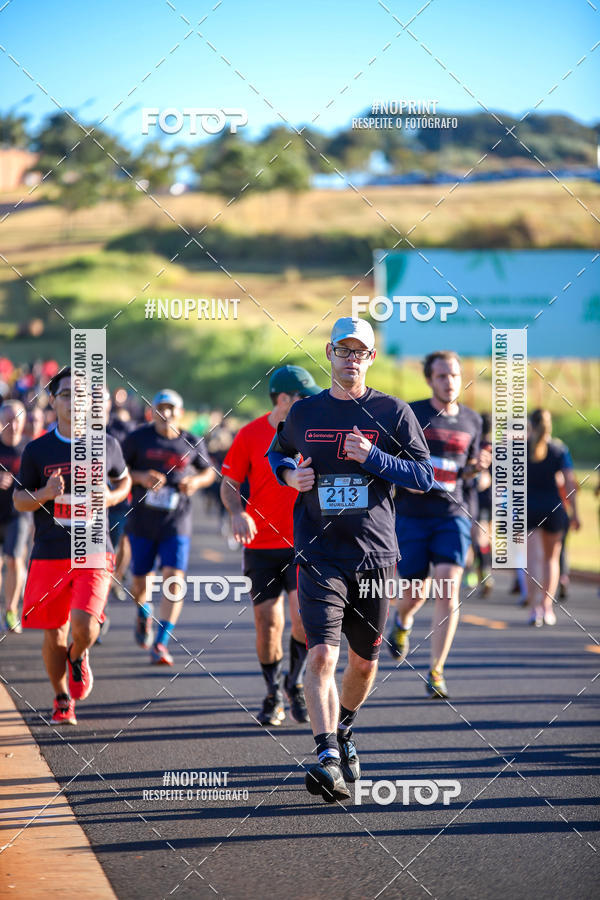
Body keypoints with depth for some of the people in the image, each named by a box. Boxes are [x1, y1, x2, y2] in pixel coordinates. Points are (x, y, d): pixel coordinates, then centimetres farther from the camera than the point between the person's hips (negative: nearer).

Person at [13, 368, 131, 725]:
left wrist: (109, 498, -2)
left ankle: (79, 657, 17)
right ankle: (62, 699, 28)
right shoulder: (37, 450, 1)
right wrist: (45, 494, -15)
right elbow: (19, 501, 6)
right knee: (54, 634, 5)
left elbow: (124, 480, 21)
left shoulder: (106, 445, 4)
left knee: (84, 624, -19)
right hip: (49, 555, 1)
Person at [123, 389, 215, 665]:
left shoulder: (192, 444, 3)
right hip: (141, 521, 0)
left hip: (176, 524, 0)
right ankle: (144, 614, 46)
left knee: (174, 578, -15)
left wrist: (196, 481, -4)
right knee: (139, 580, 10)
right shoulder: (138, 439, -1)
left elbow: (208, 471, 19)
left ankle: (160, 643, -13)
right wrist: (140, 477, -15)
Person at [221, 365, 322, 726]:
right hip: (262, 544, 0)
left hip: (306, 543, 0)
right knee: (267, 622, 1)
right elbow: (229, 483, 4)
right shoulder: (250, 435, -2)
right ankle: (274, 694, 22)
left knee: (304, 614, -17)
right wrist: (237, 513, -15)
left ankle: (297, 683, 8)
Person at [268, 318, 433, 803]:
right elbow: (277, 453, 25)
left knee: (364, 661, 12)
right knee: (322, 654, -18)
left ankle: (343, 731, 39)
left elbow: (425, 475, 0)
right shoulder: (304, 412, 7)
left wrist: (372, 458, -14)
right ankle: (328, 760, -23)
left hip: (374, 554, 1)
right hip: (319, 556, -1)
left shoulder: (393, 412, 3)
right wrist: (289, 473, 1)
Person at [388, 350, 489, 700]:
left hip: (452, 514, 2)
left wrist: (477, 466, -2)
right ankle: (403, 622, 42)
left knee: (448, 589, -13)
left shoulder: (472, 420, 9)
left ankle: (436, 672, -8)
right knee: (417, 592, 3)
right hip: (412, 514, -2)